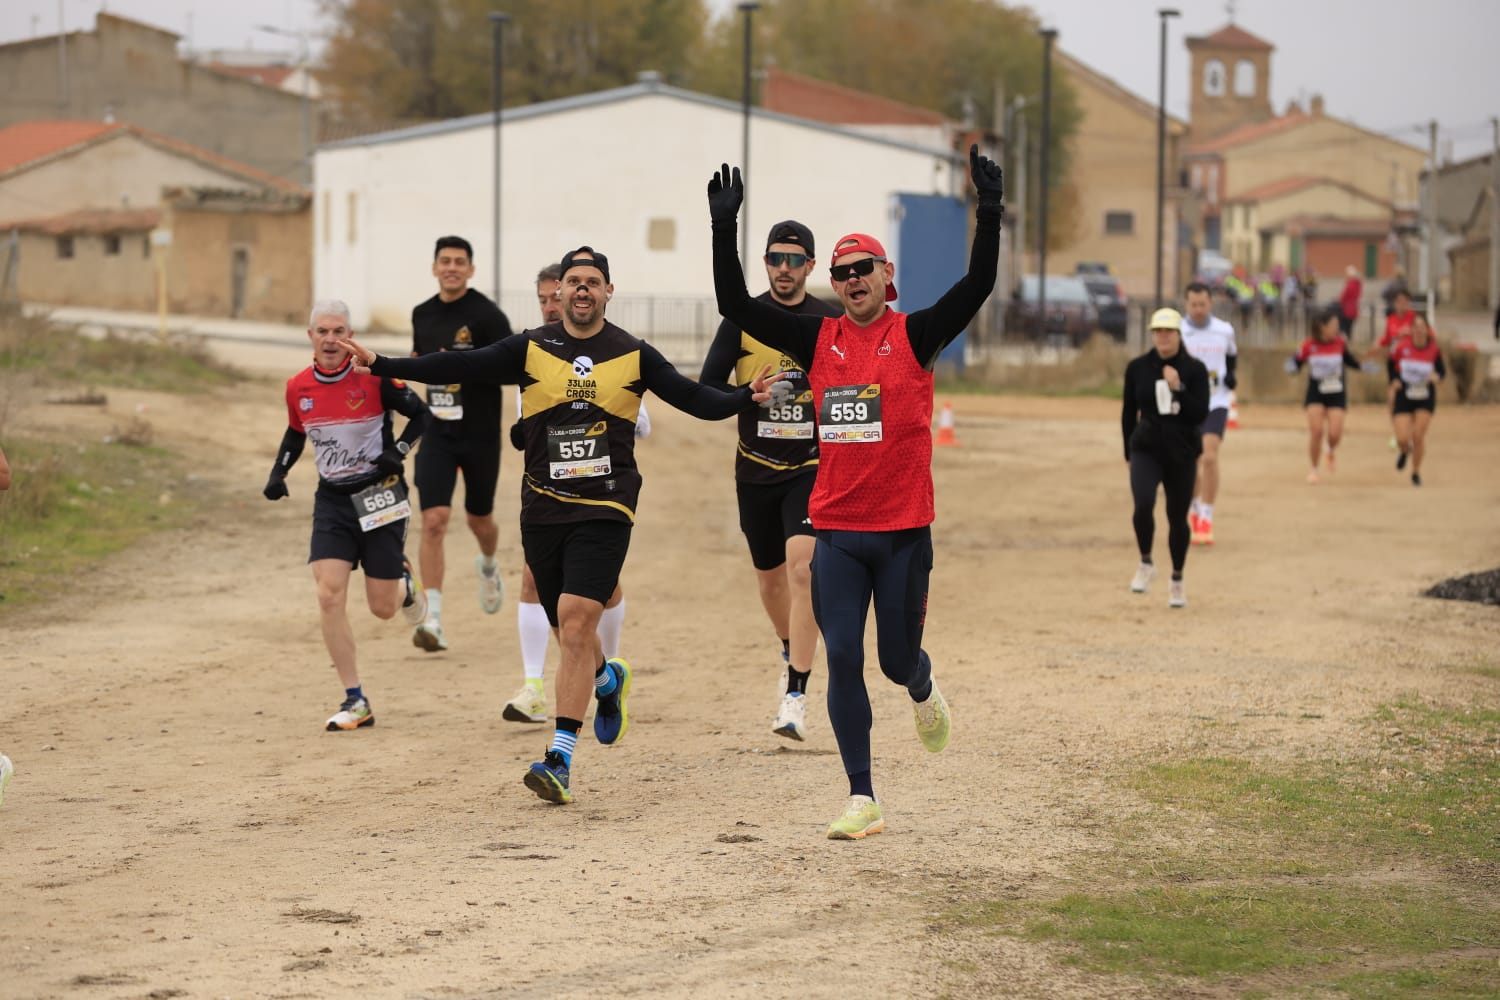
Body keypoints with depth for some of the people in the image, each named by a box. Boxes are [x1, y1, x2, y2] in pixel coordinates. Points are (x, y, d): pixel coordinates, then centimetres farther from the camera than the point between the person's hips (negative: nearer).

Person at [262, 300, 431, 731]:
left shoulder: (374, 378, -12)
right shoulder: (298, 387, 0)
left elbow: (420, 414, -2)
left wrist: (397, 451, -17)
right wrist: (278, 473, 5)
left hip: (378, 496, -3)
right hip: (332, 500, 3)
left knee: (382, 608, 1)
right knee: (329, 595, -14)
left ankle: (404, 582, 42)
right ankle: (355, 703, -7)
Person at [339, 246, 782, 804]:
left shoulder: (632, 356, 2)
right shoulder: (531, 350, 4)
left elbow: (694, 398, 1)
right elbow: (461, 368, -1)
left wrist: (745, 398, -16)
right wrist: (380, 365, -9)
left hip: (605, 509, -3)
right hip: (544, 509, 3)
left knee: (575, 619, -16)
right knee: (568, 631, 11)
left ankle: (559, 759, -15)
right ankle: (609, 680, 47)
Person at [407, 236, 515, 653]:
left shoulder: (486, 314, -11)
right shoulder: (422, 314, 7)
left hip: (480, 434, -3)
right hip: (437, 433, 3)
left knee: (479, 520, 15)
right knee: (433, 521, -13)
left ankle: (488, 566, 52)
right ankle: (433, 620, -16)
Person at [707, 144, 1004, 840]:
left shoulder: (915, 335, -2)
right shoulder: (817, 340, 5)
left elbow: (978, 286, -16)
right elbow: (735, 305, -1)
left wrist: (989, 214, -27)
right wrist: (724, 228, -10)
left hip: (904, 530, -2)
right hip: (837, 532, 2)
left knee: (897, 659, 8)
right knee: (842, 659, -4)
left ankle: (924, 692, 47)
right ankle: (863, 801, 1)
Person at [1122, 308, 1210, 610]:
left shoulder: (1195, 370, -4)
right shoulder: (1137, 368, 1)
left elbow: (1200, 415, -10)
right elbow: (1128, 412, 10)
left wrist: (1177, 389, -22)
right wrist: (1129, 453, 11)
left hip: (1183, 453, 0)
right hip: (1146, 449, 0)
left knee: (1178, 517, 7)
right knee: (1143, 505, -23)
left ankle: (1177, 580, 25)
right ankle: (1146, 564, -1)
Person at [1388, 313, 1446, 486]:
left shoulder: (1434, 350, -11)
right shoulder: (1402, 347, -10)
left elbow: (1442, 370, 0)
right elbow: (1391, 363, 8)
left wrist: (1437, 377, -23)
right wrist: (1393, 380, -6)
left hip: (1425, 398, 0)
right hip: (1404, 396, 0)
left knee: (1418, 436, -6)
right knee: (1402, 439, -5)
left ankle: (1416, 472, 17)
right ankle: (1405, 452, 34)